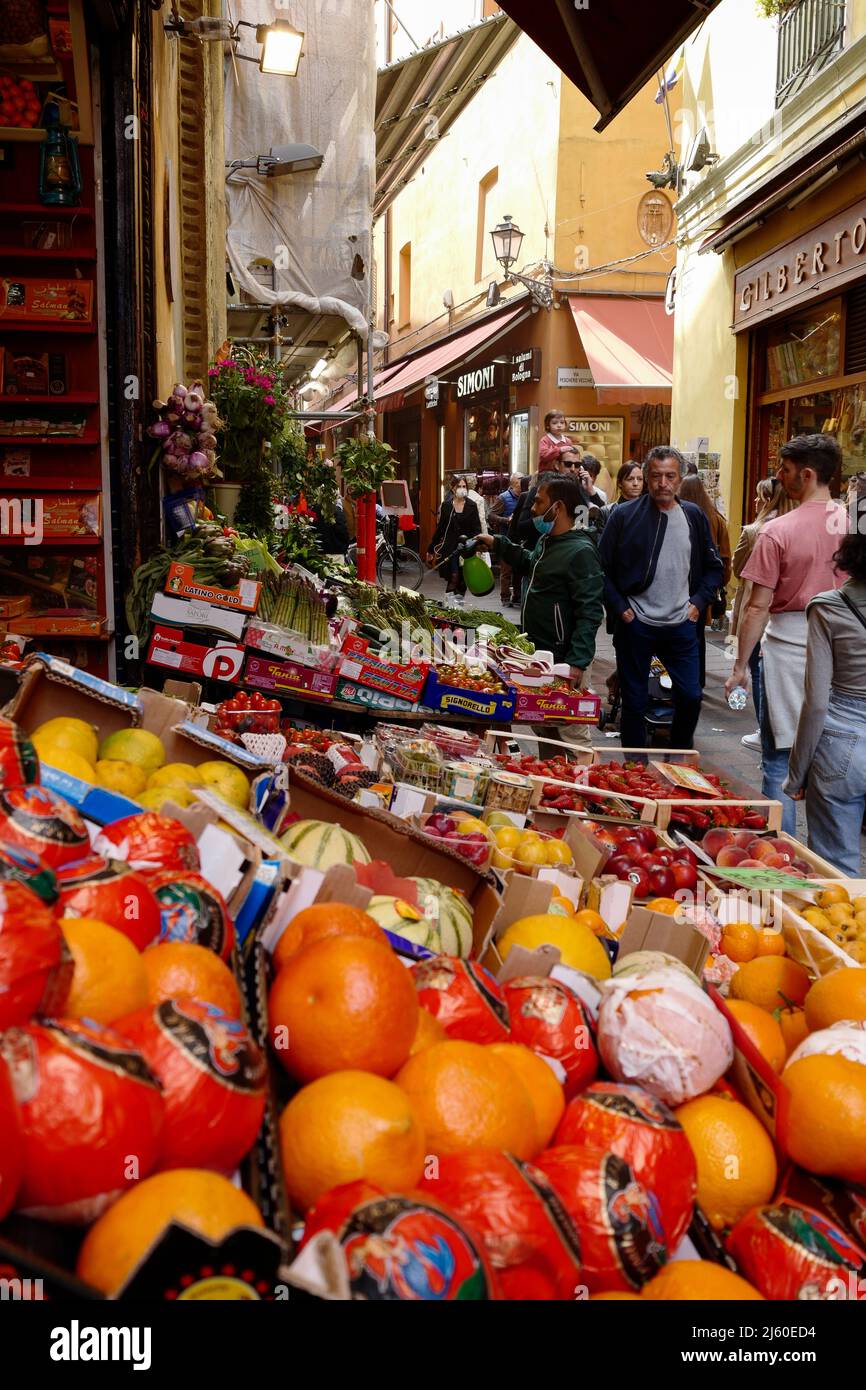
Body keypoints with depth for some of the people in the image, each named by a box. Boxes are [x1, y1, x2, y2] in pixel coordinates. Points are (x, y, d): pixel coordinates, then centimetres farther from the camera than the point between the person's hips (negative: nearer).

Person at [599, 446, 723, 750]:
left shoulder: (694, 516, 5)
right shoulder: (624, 516, -4)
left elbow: (713, 567, 15)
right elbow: (603, 568, -1)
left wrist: (699, 601, 3)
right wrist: (619, 608, -7)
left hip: (681, 625, 3)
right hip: (635, 625, -2)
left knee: (691, 696, 4)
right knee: (634, 702, 7)